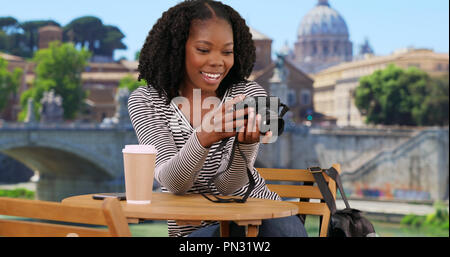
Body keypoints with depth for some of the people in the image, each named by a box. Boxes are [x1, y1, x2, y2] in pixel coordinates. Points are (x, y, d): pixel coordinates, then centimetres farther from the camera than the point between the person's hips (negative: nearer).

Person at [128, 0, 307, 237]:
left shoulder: (250, 94, -2)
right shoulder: (145, 102, -4)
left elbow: (228, 185, -13)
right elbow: (172, 183, -19)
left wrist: (245, 143, -35)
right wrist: (205, 136, -39)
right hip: (194, 228, -1)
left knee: (286, 227, -31)